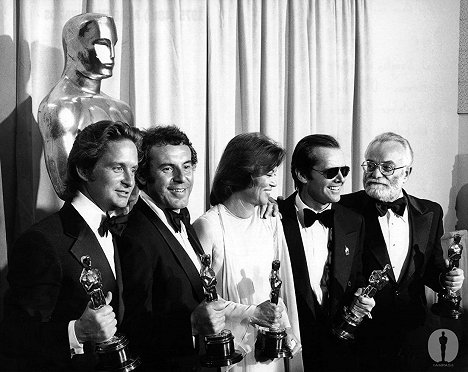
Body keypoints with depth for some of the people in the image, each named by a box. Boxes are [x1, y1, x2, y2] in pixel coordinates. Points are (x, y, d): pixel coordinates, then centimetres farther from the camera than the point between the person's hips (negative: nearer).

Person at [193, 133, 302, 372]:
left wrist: (289, 331, -2)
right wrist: (250, 313, -20)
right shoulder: (208, 226, -14)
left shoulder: (271, 223, 3)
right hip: (228, 352, -5)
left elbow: (283, 286, 7)